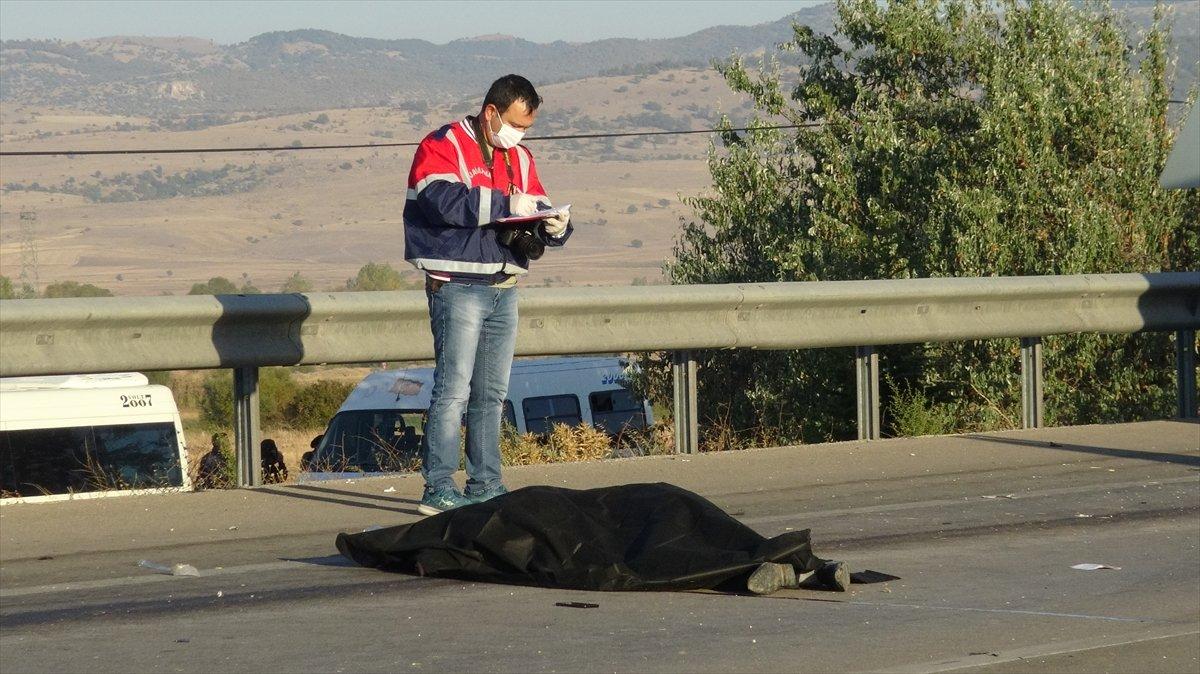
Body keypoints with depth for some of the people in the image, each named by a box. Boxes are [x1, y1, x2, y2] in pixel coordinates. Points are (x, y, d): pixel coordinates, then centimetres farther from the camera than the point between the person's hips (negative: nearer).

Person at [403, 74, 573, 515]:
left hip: (503, 288, 8)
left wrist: (554, 226, -9)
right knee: (453, 390, -10)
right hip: (458, 285, -8)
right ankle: (439, 490, -9)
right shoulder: (444, 146, -6)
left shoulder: (520, 159, 17)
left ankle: (485, 487, 17)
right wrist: (505, 204, -21)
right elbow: (444, 200, -23)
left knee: (491, 394, 11)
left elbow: (537, 208, 14)